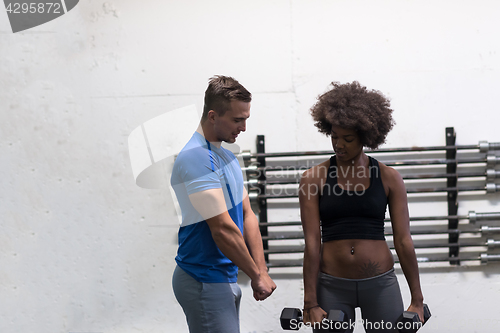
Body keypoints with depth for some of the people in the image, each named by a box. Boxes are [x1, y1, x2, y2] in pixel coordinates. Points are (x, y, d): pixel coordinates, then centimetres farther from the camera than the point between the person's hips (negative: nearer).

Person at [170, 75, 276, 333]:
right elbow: (223, 229, -21)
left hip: (225, 279, 9)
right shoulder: (196, 159, -19)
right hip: (204, 281, -9)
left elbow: (247, 215, 11)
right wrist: (257, 275, -12)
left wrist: (260, 271, 1)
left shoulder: (227, 157, 13)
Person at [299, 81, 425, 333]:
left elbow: (403, 241, 1)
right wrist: (310, 303, -9)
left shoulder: (388, 178, 1)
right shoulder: (314, 179, -1)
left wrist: (417, 300, 0)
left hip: (380, 284, 1)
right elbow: (312, 243, -5)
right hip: (331, 286, 0)